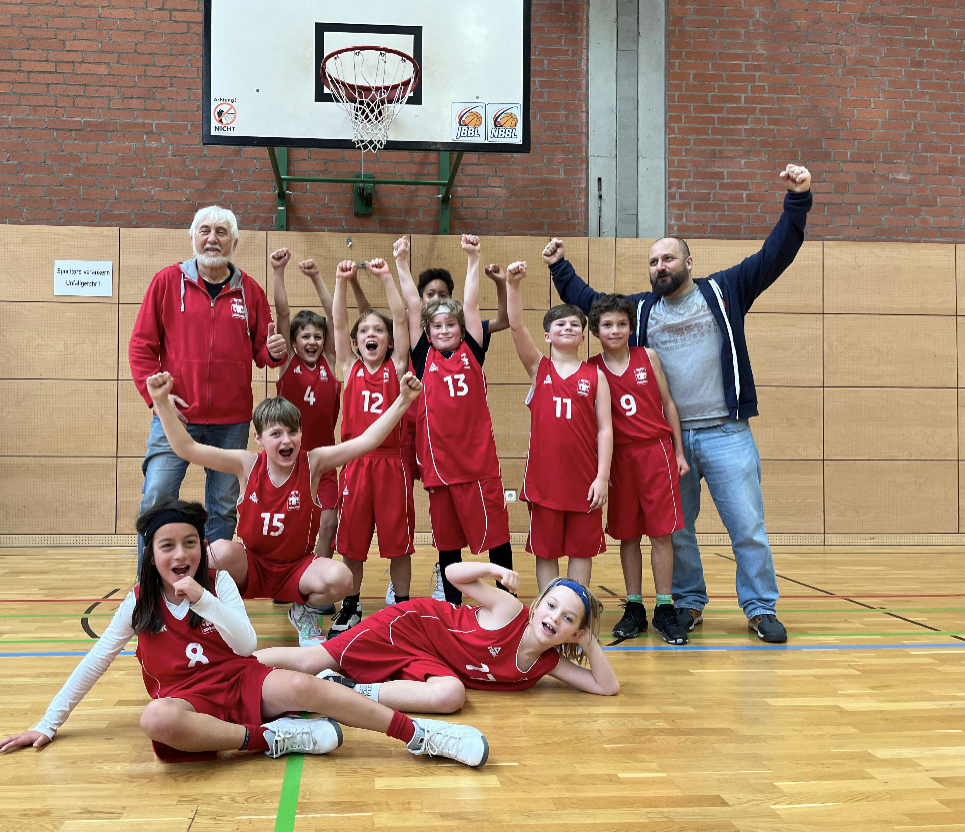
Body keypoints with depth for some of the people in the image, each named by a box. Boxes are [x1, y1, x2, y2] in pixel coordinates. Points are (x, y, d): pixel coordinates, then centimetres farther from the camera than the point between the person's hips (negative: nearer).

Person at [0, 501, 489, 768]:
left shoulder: (218, 584, 2)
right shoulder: (138, 602, 4)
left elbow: (247, 645, -9)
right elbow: (94, 663, 9)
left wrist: (203, 600, -22)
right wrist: (48, 724, 5)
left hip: (239, 680, 0)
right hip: (188, 699, 0)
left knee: (299, 686, -33)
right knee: (156, 720, -39)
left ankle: (421, 735, -31)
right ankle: (274, 739, -29)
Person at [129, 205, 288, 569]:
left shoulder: (250, 290, 7)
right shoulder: (168, 281, 2)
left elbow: (260, 351, 13)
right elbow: (141, 345, 2)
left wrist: (274, 351, -10)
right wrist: (155, 394, -8)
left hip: (231, 421, 2)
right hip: (176, 416, -2)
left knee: (223, 508, 8)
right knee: (155, 501, -7)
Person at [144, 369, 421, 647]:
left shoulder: (312, 463, -11)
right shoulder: (247, 465, -10)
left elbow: (367, 441, -19)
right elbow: (186, 448, -16)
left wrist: (403, 401, -28)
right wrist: (162, 402, -27)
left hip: (298, 567, 1)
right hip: (250, 568, 0)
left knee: (340, 578, -29)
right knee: (220, 552, -33)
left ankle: (303, 612, 8)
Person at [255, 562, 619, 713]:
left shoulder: (548, 663, -6)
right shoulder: (509, 610, -19)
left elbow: (608, 687, -10)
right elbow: (453, 573, -12)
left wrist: (590, 641, -19)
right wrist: (494, 569, -30)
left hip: (425, 664, 4)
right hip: (415, 624, -4)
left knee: (451, 694, -34)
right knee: (311, 663, -19)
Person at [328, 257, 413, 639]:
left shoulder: (396, 368, 4)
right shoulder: (350, 368, 8)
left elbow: (400, 318, -4)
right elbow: (339, 323, 1)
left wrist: (386, 277, -9)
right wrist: (341, 281, -9)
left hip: (391, 461, -1)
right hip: (355, 462, 2)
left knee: (398, 539, 5)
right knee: (351, 541, 9)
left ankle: (402, 607, 19)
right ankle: (350, 607, 23)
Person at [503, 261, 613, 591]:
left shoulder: (595, 375, 3)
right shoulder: (538, 367, 5)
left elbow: (604, 428, 0)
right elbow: (516, 326, -9)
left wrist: (602, 476, -7)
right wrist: (513, 285, -22)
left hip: (584, 476, 0)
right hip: (544, 475, 0)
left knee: (582, 548, 7)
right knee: (545, 549, 7)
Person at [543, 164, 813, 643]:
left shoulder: (723, 290, 6)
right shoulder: (641, 309, 14)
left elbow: (774, 256, 2)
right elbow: (590, 303, 25)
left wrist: (797, 201, -6)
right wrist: (559, 270, 23)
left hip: (726, 435, -3)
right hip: (667, 439, 3)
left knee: (747, 526, -2)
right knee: (675, 529, 8)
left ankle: (761, 609, 9)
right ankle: (688, 604, 23)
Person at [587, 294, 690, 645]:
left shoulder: (647, 357, 2)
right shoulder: (592, 369, 1)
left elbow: (667, 403, 8)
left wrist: (679, 452, 7)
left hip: (657, 452, 0)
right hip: (620, 457, 1)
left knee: (661, 532, 0)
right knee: (627, 535, 7)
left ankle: (664, 609, 8)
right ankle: (634, 608, 18)